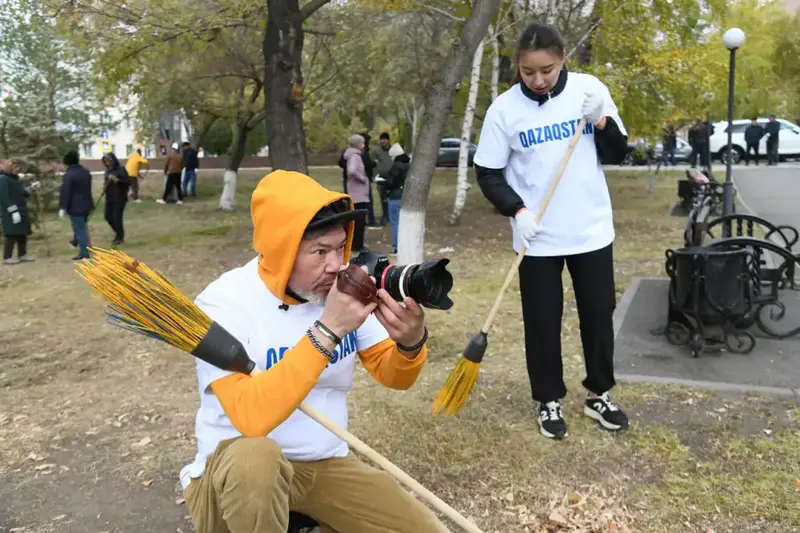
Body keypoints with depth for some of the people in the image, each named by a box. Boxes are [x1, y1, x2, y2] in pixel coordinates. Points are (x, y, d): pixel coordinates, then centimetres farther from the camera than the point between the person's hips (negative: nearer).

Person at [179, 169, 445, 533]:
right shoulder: (224, 303, -20)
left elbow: (394, 377, 0)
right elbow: (251, 418, -34)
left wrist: (411, 342, -23)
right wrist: (327, 330, -37)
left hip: (326, 465, 6)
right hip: (234, 471, -5)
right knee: (256, 456, -39)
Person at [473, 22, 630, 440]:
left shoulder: (590, 89, -4)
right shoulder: (505, 108, -9)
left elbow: (617, 155, 3)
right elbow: (487, 174, -4)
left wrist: (602, 122, -16)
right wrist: (517, 210, -18)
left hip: (592, 230, 2)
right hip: (538, 237, -2)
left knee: (599, 314, 13)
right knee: (542, 322, 7)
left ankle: (599, 395, 33)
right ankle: (549, 401, 26)